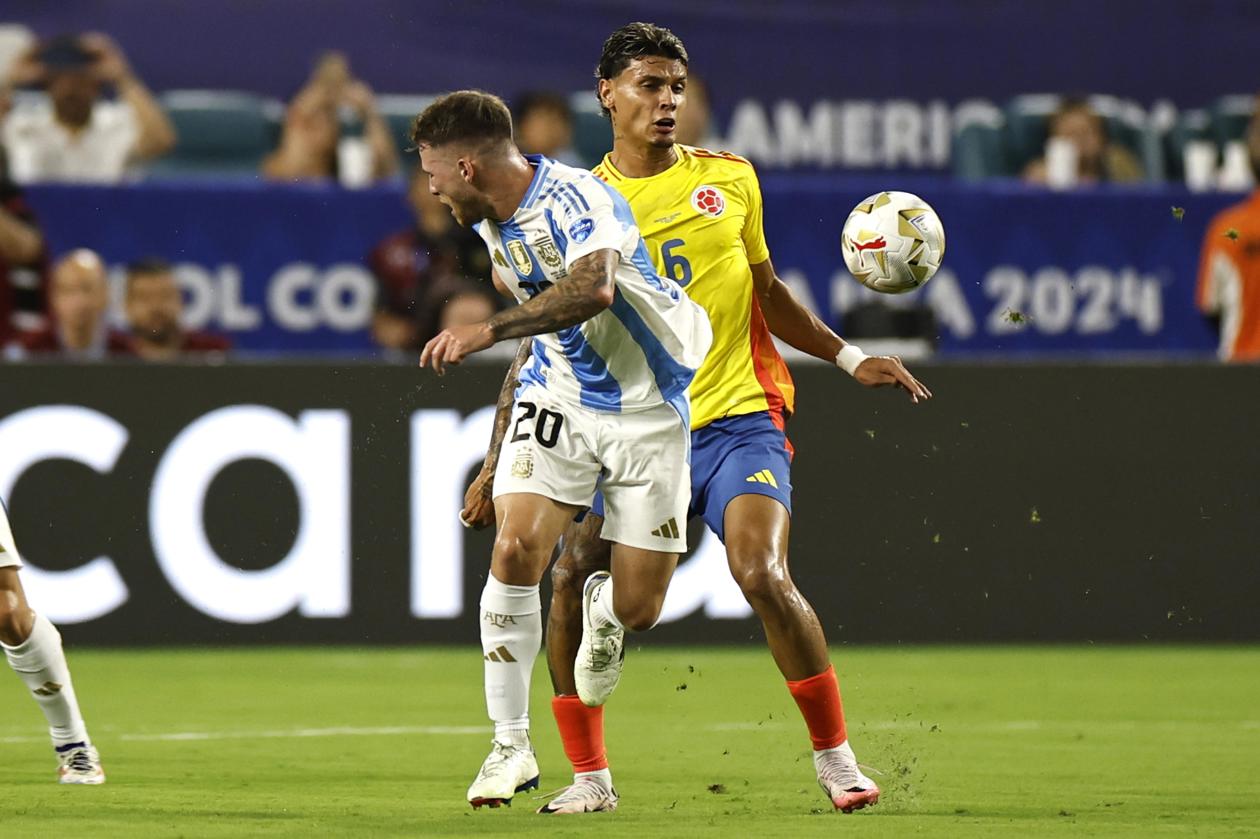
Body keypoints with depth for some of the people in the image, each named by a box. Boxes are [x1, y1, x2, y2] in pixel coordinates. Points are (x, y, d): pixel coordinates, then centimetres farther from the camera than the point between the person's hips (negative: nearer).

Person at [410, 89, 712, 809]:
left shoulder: (576, 202, -25)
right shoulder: (491, 217, 3)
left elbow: (593, 290, -45)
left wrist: (489, 332, -48)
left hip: (649, 409, -6)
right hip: (557, 396, 6)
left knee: (638, 608, -6)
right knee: (517, 547, -19)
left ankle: (603, 610, 35)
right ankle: (512, 746, -10)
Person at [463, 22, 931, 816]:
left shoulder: (729, 179, 7)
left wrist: (849, 356, 11)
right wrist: (498, 466, 4)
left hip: (737, 418, -1)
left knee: (763, 573, -21)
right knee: (572, 577, -14)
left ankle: (836, 758, -6)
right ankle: (590, 777, 2)